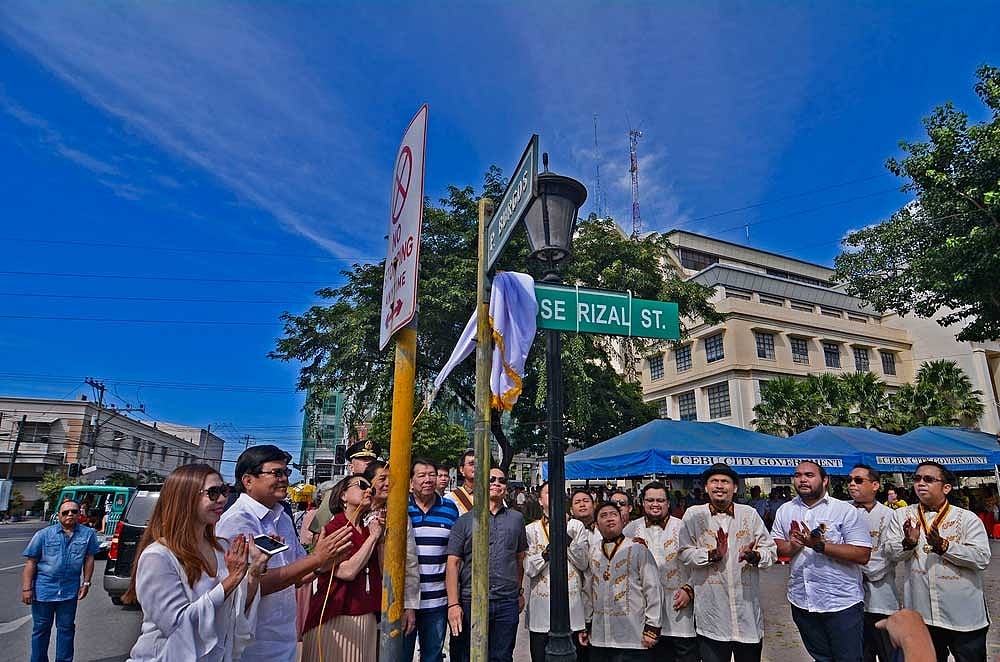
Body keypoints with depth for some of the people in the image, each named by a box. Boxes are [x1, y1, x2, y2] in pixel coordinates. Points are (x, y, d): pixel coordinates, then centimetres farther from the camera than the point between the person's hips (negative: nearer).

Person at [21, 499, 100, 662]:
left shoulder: (87, 534, -1)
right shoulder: (44, 535, -5)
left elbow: (89, 559, 4)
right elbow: (31, 563, -4)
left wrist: (86, 583, 2)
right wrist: (26, 589, -7)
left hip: (70, 591, 1)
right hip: (43, 589, -1)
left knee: (66, 628, 12)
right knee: (41, 629, 13)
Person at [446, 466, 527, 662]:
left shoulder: (517, 519, 9)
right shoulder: (465, 521, 1)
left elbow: (520, 559, 17)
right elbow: (453, 563, -2)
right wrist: (453, 603, -8)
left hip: (508, 603, 2)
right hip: (471, 602, -1)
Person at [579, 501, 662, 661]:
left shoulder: (638, 550, -5)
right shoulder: (592, 552, 9)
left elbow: (653, 589, -6)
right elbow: (589, 591, 14)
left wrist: (652, 628, -8)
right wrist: (586, 625, 13)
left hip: (632, 639, -4)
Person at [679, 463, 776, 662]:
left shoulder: (749, 514, 6)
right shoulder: (693, 514, 0)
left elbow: (771, 550, 4)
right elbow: (685, 553, -4)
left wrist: (754, 556, -16)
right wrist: (713, 554, -18)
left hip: (748, 608, 2)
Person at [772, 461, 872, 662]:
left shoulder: (846, 511, -8)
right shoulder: (785, 510, 7)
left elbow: (863, 555, -15)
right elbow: (775, 545, 9)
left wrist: (820, 545, -23)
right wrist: (790, 547, -13)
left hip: (842, 603, -4)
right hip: (801, 601, 4)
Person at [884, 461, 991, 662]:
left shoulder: (968, 518, -4)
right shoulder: (901, 516, 3)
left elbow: (982, 559, -14)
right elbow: (890, 553, -2)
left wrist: (943, 546, -25)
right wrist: (908, 543, -21)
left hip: (964, 615, -2)